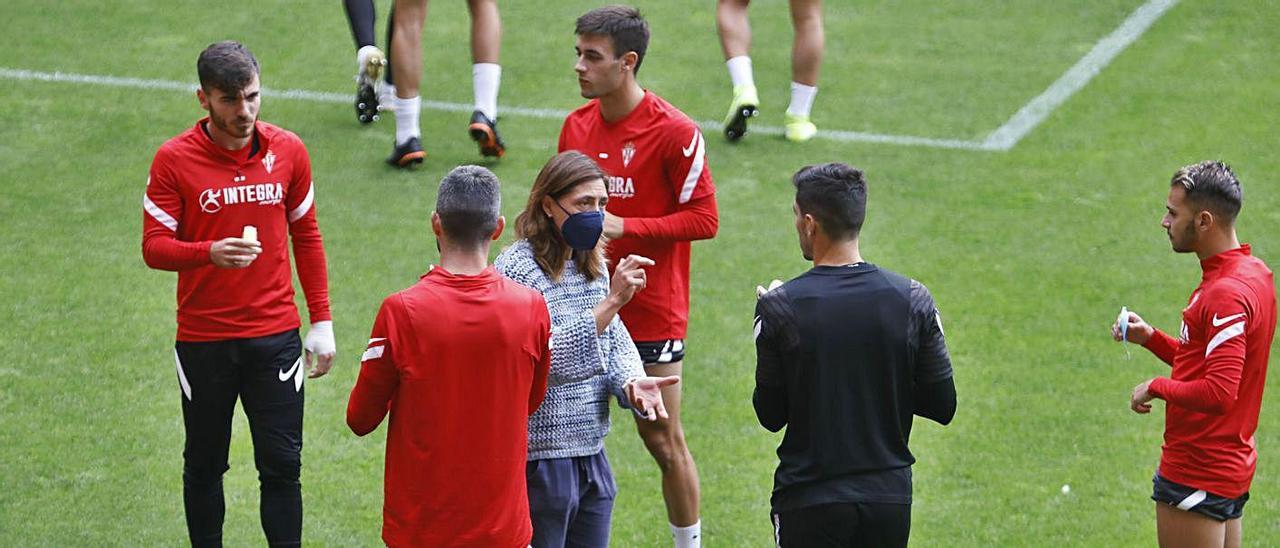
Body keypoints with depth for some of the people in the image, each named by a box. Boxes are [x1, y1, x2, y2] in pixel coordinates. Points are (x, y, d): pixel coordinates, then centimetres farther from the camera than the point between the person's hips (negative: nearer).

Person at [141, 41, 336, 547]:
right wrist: (211, 252, -30)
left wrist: (322, 320, 8)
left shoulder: (288, 151, 1)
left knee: (281, 465, 0)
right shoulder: (174, 159, -7)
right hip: (203, 340, -1)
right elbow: (154, 246, -10)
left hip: (275, 335, 1)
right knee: (204, 465, 11)